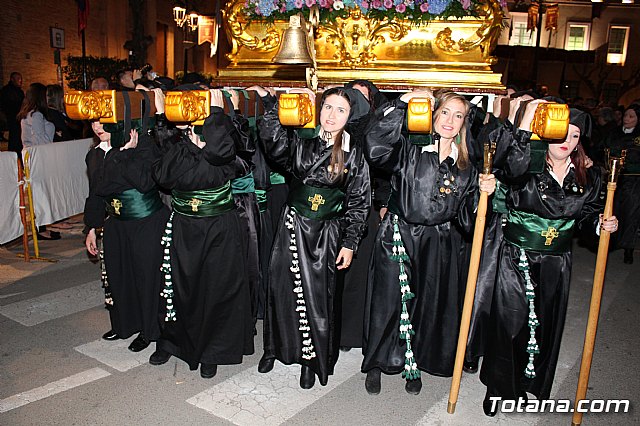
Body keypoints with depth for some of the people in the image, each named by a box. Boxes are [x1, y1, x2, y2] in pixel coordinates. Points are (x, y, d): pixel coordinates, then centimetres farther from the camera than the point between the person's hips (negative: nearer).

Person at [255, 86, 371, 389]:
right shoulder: (301, 141, 4)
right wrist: (271, 104, -22)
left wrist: (349, 244, -5)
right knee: (280, 287, 9)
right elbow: (274, 143, -16)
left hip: (326, 233, -2)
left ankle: (311, 359, 24)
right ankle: (275, 347, 32)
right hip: (292, 226, 2)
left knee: (318, 295, 4)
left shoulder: (354, 154, -3)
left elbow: (359, 203, -2)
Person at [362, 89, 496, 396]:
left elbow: (465, 217, 8)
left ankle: (413, 363, 35)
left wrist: (483, 192, -10)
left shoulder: (465, 166, 8)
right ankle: (375, 364, 25)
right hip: (397, 238, -3)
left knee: (429, 306, 12)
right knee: (388, 303, 3)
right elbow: (375, 148, -25)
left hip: (439, 246, 4)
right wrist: (402, 104, -22)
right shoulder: (409, 149, -4)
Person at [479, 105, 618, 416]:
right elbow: (512, 168, -36)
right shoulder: (527, 169, -11)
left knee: (546, 324, 14)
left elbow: (587, 214, 15)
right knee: (510, 322, 1)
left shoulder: (588, 177, 5)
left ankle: (532, 383, 36)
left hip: (556, 263, 4)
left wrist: (601, 224, -7)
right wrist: (526, 122, -39)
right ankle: (498, 387, 22)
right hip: (516, 260, -4)